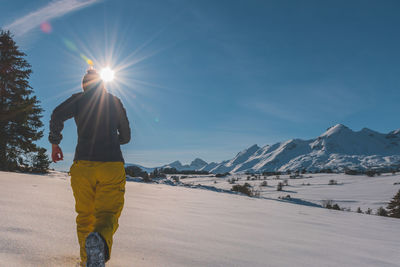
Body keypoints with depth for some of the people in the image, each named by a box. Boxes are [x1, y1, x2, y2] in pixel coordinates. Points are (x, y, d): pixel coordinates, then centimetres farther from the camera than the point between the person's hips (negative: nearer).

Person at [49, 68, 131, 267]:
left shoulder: (79, 99, 10)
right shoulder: (116, 102, 16)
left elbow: (58, 115, -10)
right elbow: (126, 136, 20)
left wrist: (55, 143, 3)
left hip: (83, 165, 0)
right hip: (113, 166, 0)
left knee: (85, 215, 15)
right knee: (108, 215, -3)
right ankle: (100, 239, -36)